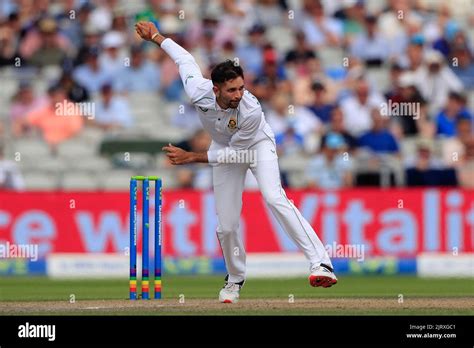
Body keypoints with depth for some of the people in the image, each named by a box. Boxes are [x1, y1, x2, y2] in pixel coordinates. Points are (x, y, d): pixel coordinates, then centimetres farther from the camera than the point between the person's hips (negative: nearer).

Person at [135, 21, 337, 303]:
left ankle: (321, 263, -37)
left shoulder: (252, 111, -38)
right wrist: (156, 37, 2)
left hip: (257, 145, -4)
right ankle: (235, 280, 26)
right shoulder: (199, 92, -30)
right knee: (227, 225, 0)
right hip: (224, 148, 4)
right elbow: (185, 59, -9)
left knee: (274, 197, -29)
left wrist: (193, 158, -27)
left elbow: (235, 152, -25)